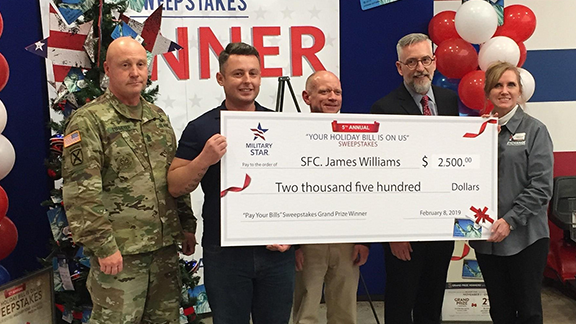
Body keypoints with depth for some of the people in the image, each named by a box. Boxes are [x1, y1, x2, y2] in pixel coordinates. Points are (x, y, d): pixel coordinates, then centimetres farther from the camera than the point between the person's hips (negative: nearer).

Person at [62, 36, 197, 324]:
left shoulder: (159, 117, 12)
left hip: (165, 246, 6)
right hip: (119, 252, -6)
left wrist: (187, 225, 13)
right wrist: (103, 246, -17)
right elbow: (80, 194, -14)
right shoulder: (88, 121, -9)